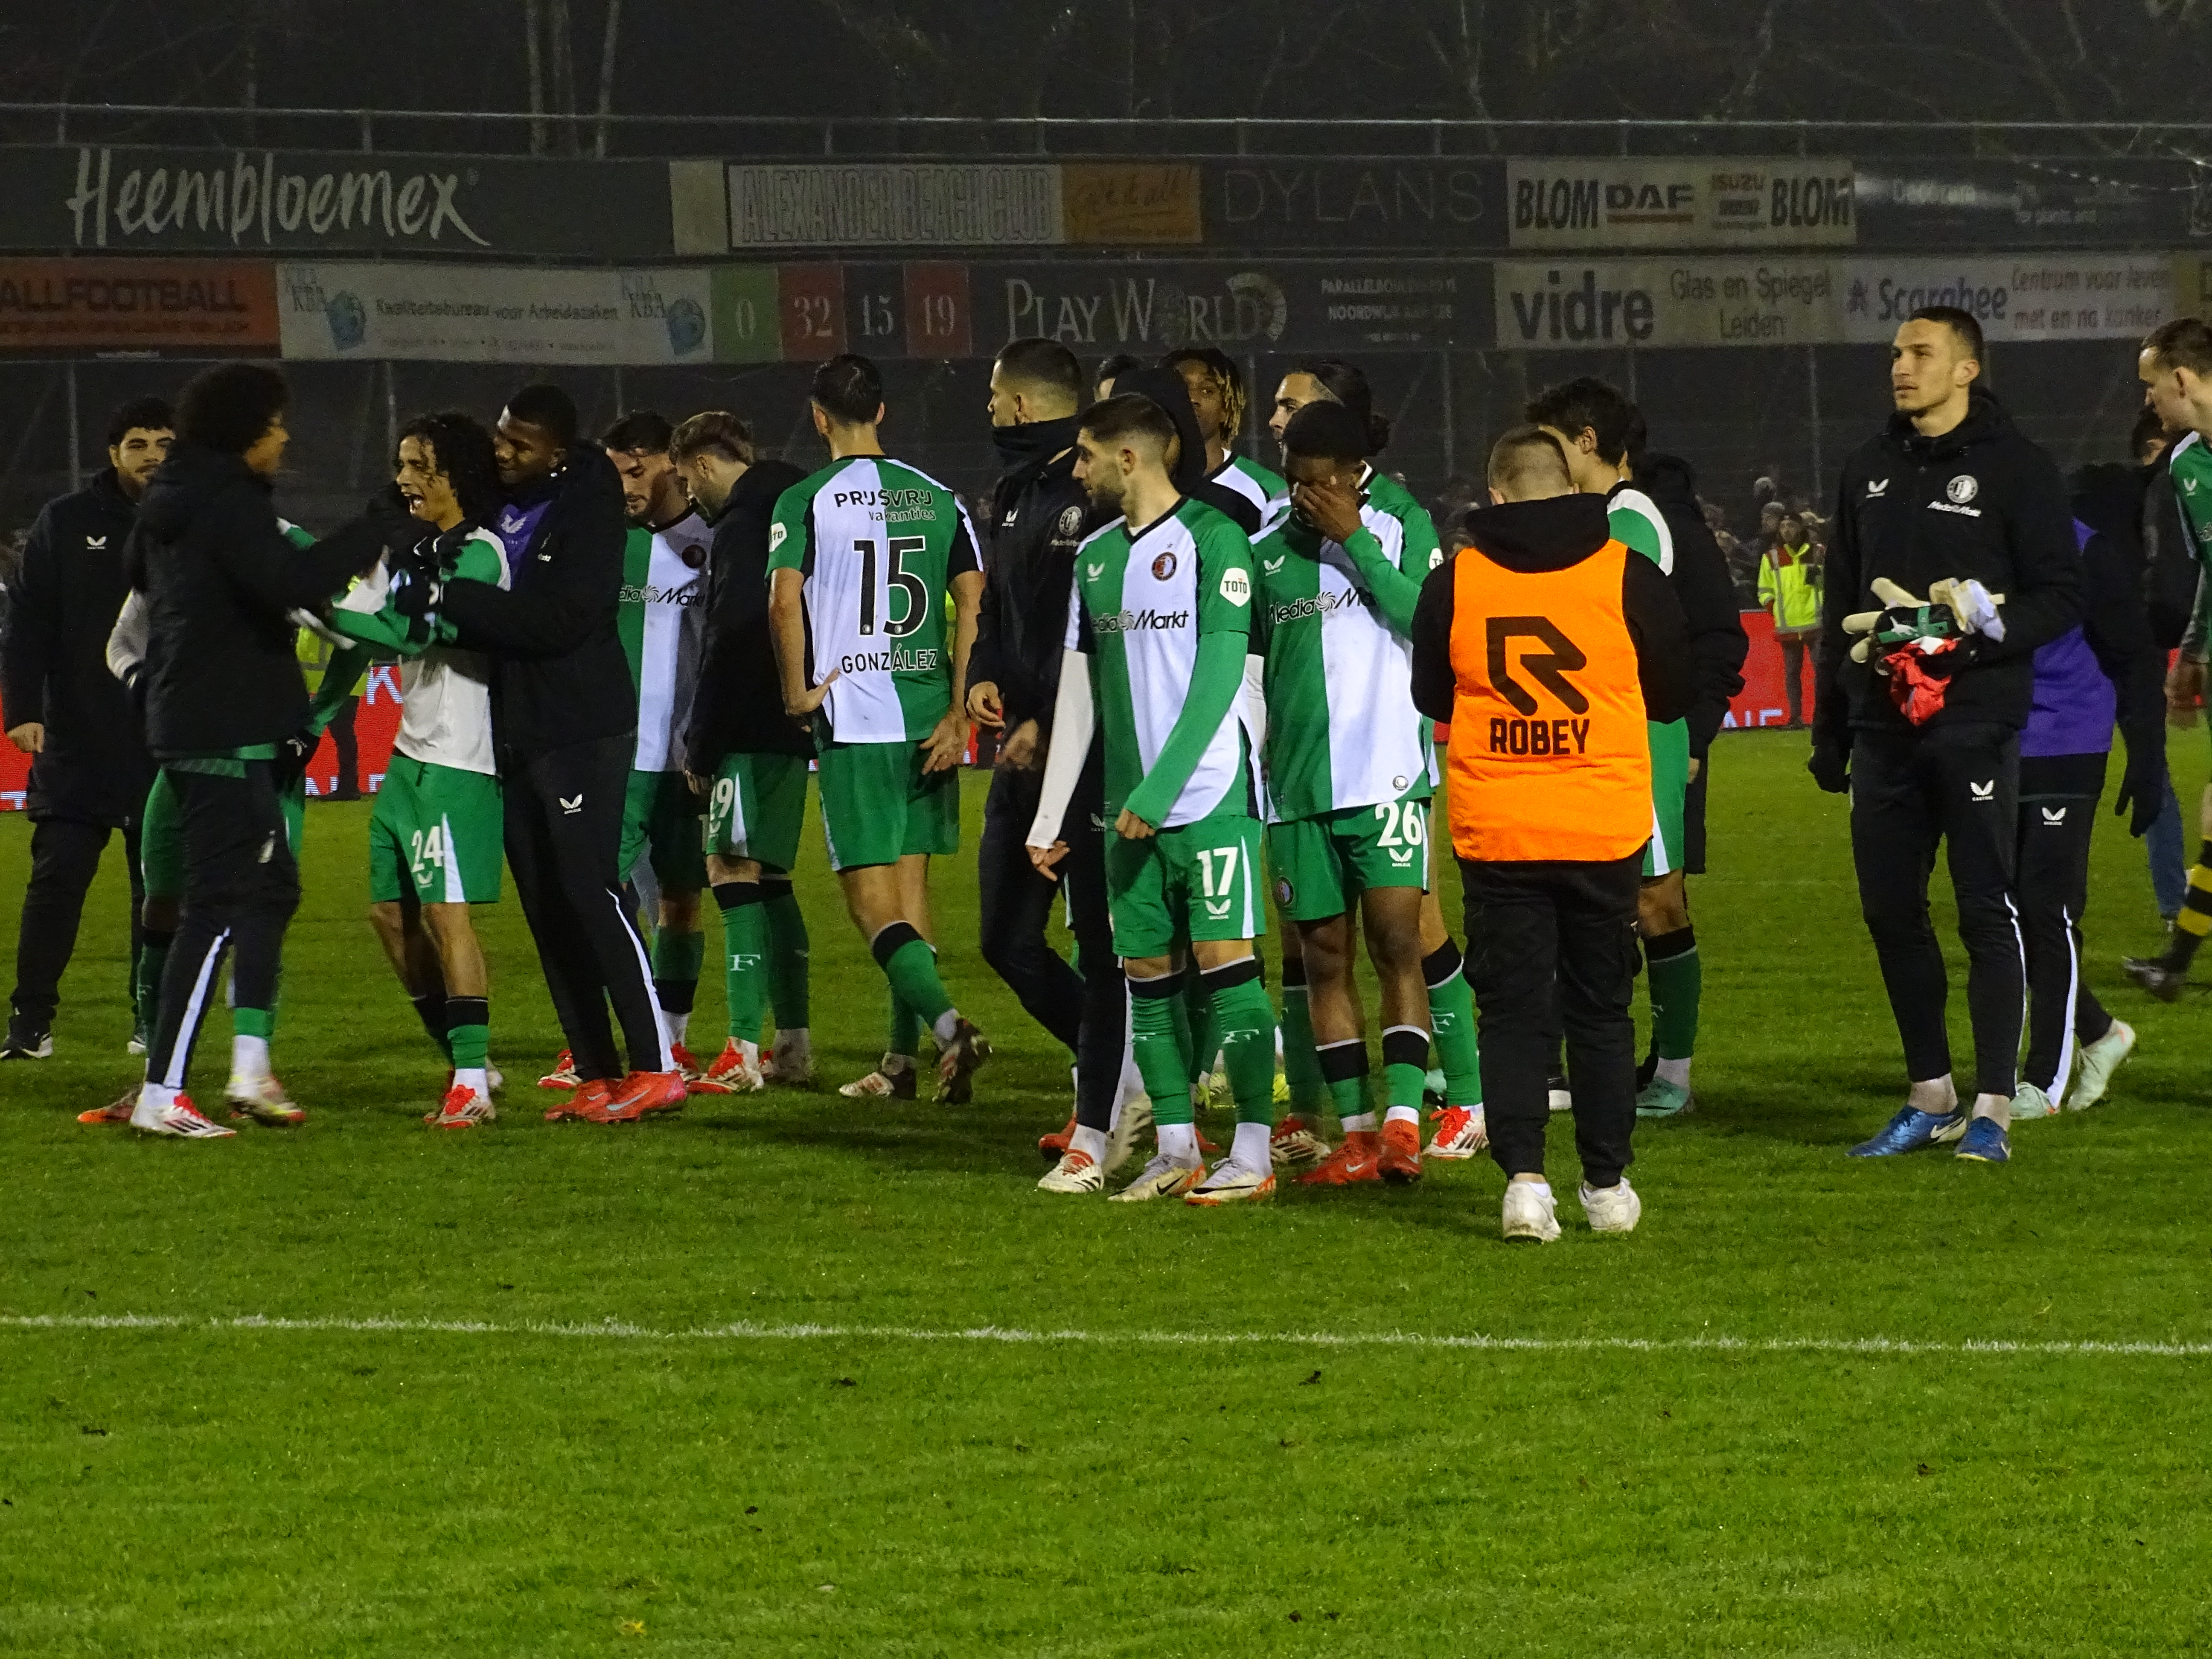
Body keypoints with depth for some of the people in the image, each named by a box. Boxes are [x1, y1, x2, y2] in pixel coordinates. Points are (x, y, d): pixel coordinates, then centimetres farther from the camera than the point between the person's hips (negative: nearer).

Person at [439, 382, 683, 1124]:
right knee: (547, 910, 6)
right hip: (515, 731, 8)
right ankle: (596, 1077, 9)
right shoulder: (501, 505, 11)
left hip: (581, 729, -8)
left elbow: (559, 618, -22)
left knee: (590, 891, -12)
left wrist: (452, 599, -22)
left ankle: (655, 1068, -11)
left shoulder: (586, 508, -11)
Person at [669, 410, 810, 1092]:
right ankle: (793, 1045, 16)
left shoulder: (740, 528, -13)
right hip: (790, 728, 10)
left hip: (754, 731, -10)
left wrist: (701, 748, -11)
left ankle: (744, 1051, -16)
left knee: (735, 871, -11)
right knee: (767, 880, 14)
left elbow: (730, 646, -17)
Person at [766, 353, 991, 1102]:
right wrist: (959, 714, 1)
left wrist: (796, 693, -5)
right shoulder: (937, 497, 8)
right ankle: (902, 1058, 18)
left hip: (852, 720, -5)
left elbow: (784, 600, -17)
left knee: (873, 901, -4)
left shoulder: (805, 500, -4)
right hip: (930, 716, 5)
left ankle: (949, 1024, -25)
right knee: (911, 883, 14)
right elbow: (973, 601, 2)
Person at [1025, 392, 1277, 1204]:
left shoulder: (1211, 540, -7)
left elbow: (1220, 674, -13)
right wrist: (1049, 817, 14)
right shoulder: (1095, 557, 14)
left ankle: (1253, 1153, -7)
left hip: (1208, 792, -7)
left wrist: (1160, 788, -17)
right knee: (1147, 969, 7)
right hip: (1131, 805, 7)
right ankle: (1177, 1149, 14)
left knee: (1224, 955, -9)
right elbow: (1079, 691, 17)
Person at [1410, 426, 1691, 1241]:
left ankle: (1524, 1175, -10)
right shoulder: (1627, 576, -4)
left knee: (1512, 1011, 4)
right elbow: (1675, 694, 7)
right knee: (1601, 1007, 12)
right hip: (1605, 829, 0)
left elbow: (1431, 700, 11)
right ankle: (1607, 1184, 16)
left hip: (1495, 833, 0)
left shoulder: (1453, 583, -3)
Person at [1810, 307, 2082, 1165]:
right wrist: (1828, 729, 18)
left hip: (1976, 729, -6)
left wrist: (1983, 628, -21)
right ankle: (1931, 1098, 18)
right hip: (1885, 729, 6)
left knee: (1985, 912, -4)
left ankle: (1991, 1108, 0)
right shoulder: (1869, 469, 13)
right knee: (1890, 910, 7)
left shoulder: (2014, 467, -4)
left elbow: (2060, 599, -5)